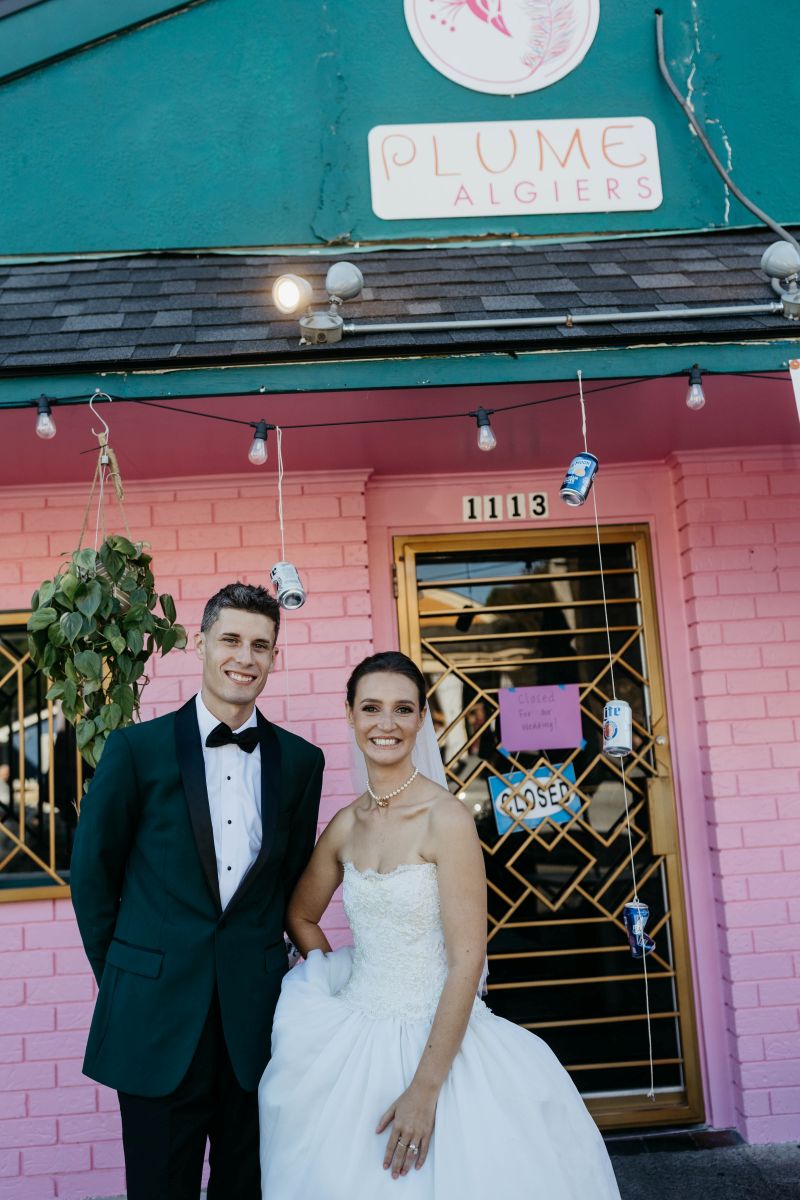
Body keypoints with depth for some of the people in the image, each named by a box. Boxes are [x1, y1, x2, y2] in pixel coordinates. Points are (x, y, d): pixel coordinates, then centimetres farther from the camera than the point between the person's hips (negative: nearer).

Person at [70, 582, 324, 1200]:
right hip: (158, 1015, -2)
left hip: (257, 1014, 2)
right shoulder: (137, 747, -5)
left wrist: (259, 958, 8)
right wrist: (123, 976, 5)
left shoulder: (300, 760, 2)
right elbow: (92, 872, 2)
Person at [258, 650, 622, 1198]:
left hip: (434, 1040, -5)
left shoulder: (446, 817, -17)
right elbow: (301, 915, 17)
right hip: (354, 1043, 5)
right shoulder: (346, 824, 0)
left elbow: (467, 960, -19)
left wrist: (425, 1088, -19)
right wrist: (335, 983, 5)